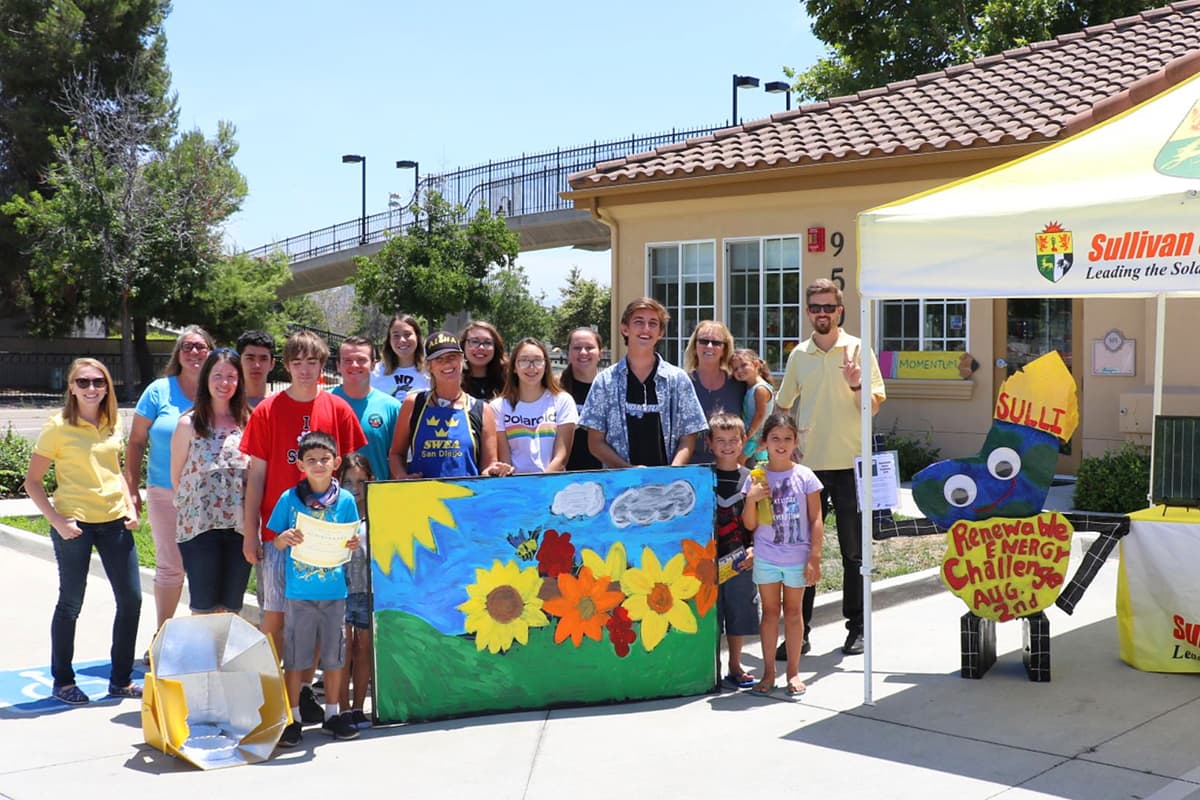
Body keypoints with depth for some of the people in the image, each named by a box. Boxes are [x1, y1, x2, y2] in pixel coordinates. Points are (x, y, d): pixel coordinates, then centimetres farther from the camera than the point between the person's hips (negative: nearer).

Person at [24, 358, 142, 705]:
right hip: (74, 524, -5)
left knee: (131, 599, 6)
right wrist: (57, 521, -14)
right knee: (70, 604, 5)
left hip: (114, 521, 5)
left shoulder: (113, 424, 7)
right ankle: (63, 682, 22)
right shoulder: (58, 426, -8)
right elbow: (32, 481, -6)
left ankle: (121, 680, 20)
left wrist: (130, 507, 6)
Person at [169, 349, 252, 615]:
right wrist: (192, 507, 5)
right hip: (201, 525, -2)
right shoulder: (189, 423, 0)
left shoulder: (248, 421, 5)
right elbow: (177, 475, 6)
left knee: (232, 607, 9)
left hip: (239, 524, 2)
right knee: (204, 607, 3)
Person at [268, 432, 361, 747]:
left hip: (334, 591, 1)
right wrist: (285, 538, -19)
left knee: (334, 655, 9)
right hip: (298, 592, -1)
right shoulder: (289, 499, -1)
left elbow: (349, 542, 8)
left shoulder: (345, 500, 1)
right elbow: (276, 543, 3)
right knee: (295, 656, 4)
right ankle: (292, 718, 15)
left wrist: (353, 544, -14)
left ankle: (332, 714, 22)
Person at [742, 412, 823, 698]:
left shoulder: (805, 477, -5)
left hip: (797, 558, -1)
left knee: (793, 611, 10)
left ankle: (793, 671, 19)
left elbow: (816, 520, -3)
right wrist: (751, 499, -18)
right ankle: (768, 672, 17)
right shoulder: (756, 479, -2)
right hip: (765, 558, 1)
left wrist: (814, 559, -8)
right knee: (770, 611, 9)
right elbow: (750, 525, 0)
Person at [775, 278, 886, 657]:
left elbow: (875, 405, -2)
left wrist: (855, 384, -20)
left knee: (853, 550, 5)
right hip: (806, 463, 3)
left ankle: (856, 628, 15)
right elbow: (782, 404, 20)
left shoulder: (858, 349, 1)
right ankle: (799, 630, 9)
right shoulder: (799, 354, 10)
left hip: (848, 462, -3)